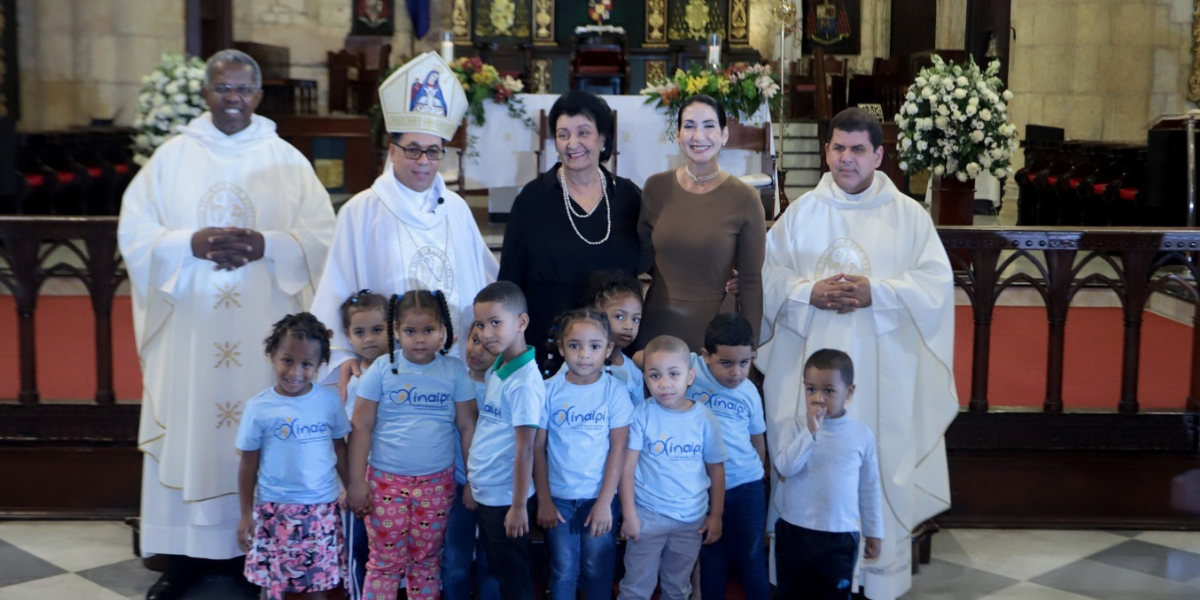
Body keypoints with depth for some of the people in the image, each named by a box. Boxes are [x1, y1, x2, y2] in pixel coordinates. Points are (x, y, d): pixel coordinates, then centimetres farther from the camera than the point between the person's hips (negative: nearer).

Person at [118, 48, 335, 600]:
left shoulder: (287, 160, 5)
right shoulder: (172, 156, 5)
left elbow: (321, 236, 0)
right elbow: (134, 233, 1)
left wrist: (268, 245, -17)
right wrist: (191, 244, -16)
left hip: (264, 329, 0)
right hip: (188, 327, 0)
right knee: (188, 429, 3)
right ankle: (185, 552, 14)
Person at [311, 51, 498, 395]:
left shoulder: (456, 208, 9)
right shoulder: (361, 212, -2)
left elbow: (486, 280, 16)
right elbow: (337, 294, -4)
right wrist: (343, 356, -10)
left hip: (457, 363, 3)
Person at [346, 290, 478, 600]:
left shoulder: (454, 370, -3)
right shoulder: (382, 369, -6)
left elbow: (467, 426, 1)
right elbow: (361, 427, -4)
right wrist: (356, 481, -6)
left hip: (437, 483, 1)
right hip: (386, 481, -1)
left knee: (426, 561, 12)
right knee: (385, 561, 6)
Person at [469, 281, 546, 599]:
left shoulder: (524, 382, -22)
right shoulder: (496, 371, 4)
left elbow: (524, 450, -22)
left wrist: (518, 506, -19)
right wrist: (474, 484, 15)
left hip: (506, 498, -8)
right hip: (485, 493, 8)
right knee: (496, 570, 20)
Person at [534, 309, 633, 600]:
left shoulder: (615, 391, -8)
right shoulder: (549, 390, -5)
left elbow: (618, 449, -8)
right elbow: (538, 447, -1)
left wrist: (605, 501, -12)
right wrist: (543, 500, -3)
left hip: (599, 496, -1)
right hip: (559, 497, 1)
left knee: (598, 571, 8)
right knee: (563, 571, 9)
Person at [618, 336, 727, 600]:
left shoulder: (705, 418, -5)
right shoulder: (642, 415, -11)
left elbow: (716, 469, 2)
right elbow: (628, 467, -10)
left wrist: (716, 515, 3)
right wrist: (629, 514, -12)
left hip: (692, 519, 2)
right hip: (648, 515, -2)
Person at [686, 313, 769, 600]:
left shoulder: (749, 391, -1)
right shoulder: (690, 368, -12)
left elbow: (757, 439, 11)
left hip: (746, 486, 2)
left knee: (751, 555, 12)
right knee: (711, 556, 14)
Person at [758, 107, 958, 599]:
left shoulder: (908, 214, 4)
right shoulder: (801, 212, 7)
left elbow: (937, 283, -3)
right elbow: (767, 276, 4)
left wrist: (876, 292, -16)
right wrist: (809, 292, -14)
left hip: (881, 367, -1)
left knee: (878, 466, 1)